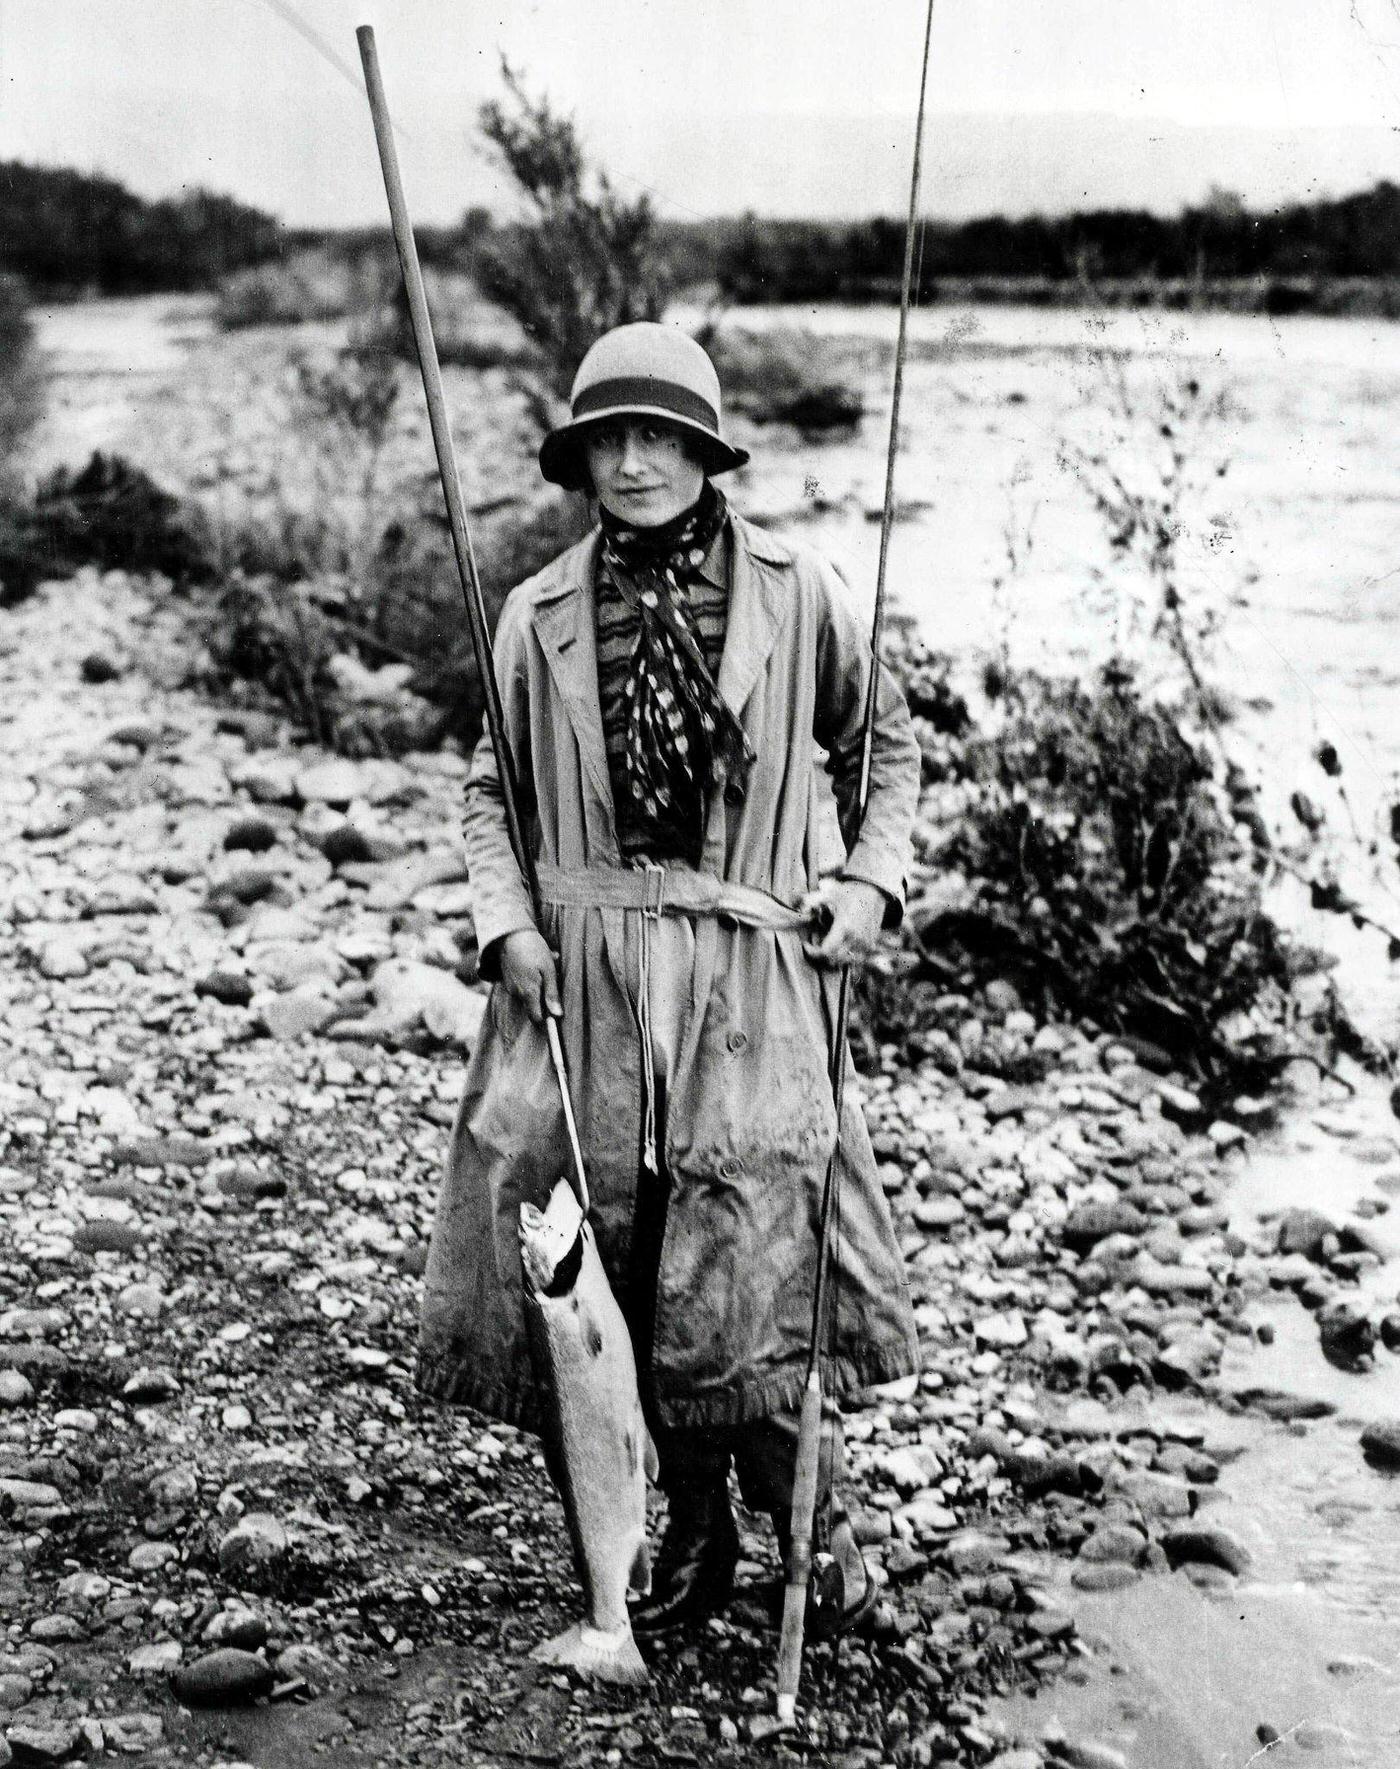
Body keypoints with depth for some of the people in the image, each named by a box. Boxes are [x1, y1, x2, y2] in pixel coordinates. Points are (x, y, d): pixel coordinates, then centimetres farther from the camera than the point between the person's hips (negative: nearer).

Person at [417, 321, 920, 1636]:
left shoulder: (795, 595, 1)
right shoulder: (540, 616, 5)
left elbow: (887, 746, 14)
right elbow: (491, 793, 14)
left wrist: (869, 880, 1)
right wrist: (503, 922, -1)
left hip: (747, 975, -2)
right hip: (584, 975, 2)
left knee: (744, 1259, -9)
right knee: (610, 1269, 5)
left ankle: (813, 1519, 16)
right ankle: (694, 1531, 25)